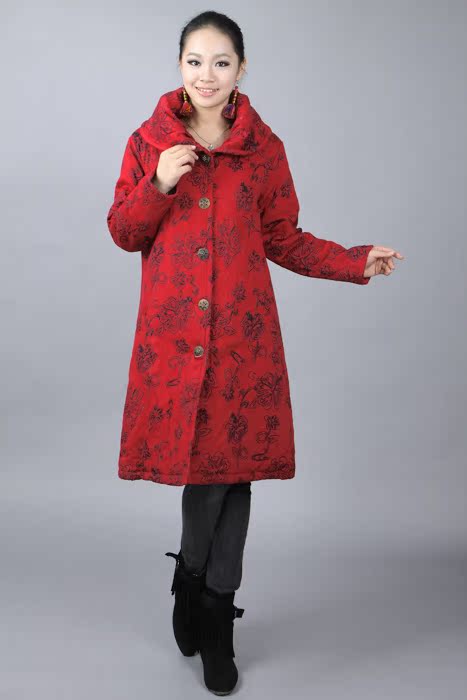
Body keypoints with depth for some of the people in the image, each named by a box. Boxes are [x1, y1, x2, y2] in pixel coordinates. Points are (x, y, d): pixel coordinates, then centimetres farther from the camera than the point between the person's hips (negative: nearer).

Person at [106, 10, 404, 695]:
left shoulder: (264, 147, 6)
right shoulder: (149, 140, 6)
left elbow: (285, 239, 9)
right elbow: (123, 233, 6)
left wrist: (356, 262, -4)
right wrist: (160, 185, -11)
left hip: (243, 329, 1)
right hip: (172, 329, 0)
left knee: (232, 460, 1)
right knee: (197, 457, 1)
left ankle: (196, 583, 25)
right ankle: (211, 605, 26)